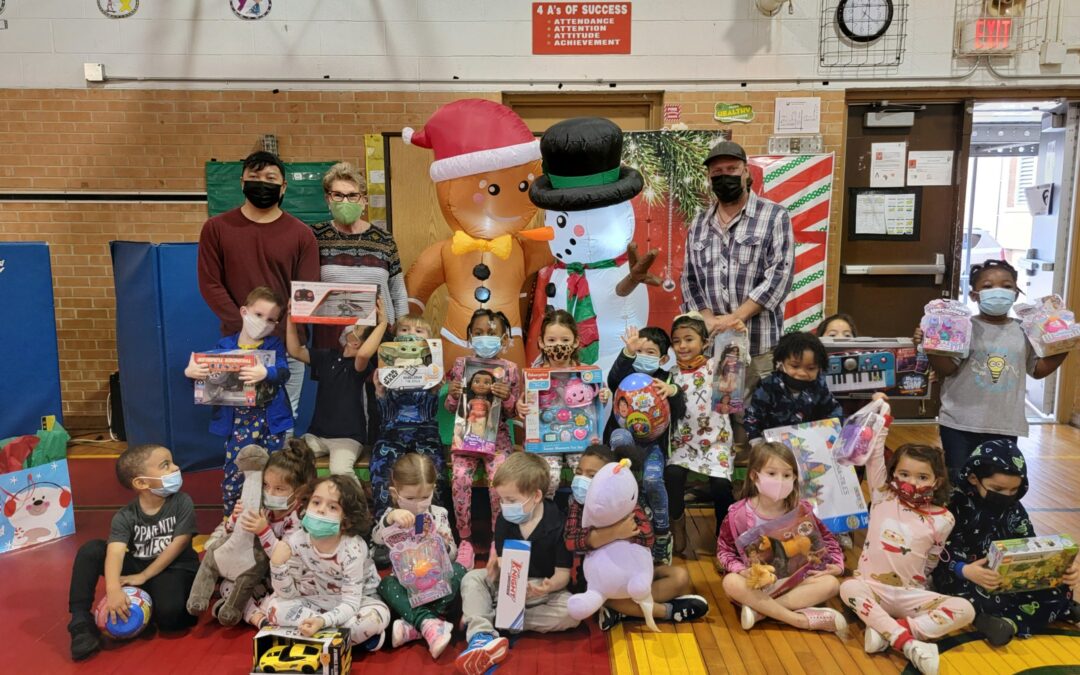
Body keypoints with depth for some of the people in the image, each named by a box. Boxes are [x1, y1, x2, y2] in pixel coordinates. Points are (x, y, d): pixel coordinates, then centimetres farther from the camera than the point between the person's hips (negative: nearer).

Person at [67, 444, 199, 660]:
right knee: (91, 550, -16)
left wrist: (143, 576, -17)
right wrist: (113, 589, -43)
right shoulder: (125, 517, -9)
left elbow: (177, 546, -12)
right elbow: (116, 552, -25)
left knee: (169, 613, -34)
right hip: (137, 566, 3)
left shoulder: (182, 503, -10)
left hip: (174, 569, -3)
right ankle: (81, 621, -12)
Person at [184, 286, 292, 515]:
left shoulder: (274, 344, 1)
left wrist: (265, 373, -38)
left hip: (270, 419, 0)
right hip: (238, 420, 0)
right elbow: (207, 375, 1)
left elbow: (284, 372, -17)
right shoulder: (224, 346, 3)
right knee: (234, 473, 1)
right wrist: (191, 372, -23)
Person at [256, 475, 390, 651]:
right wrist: (278, 564, -28)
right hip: (314, 601, 3)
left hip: (355, 600, -3)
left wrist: (323, 621, -47)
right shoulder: (296, 542, -17)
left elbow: (350, 603, -29)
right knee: (276, 606, -21)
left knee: (378, 615, -33)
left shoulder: (353, 549, -28)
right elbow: (289, 594, -12)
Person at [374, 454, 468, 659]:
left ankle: (415, 626, -35)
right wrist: (390, 517, -43)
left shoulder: (439, 514, 1)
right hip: (405, 582, -1)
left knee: (458, 570, -26)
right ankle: (429, 624, -45)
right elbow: (377, 538, -24)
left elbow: (452, 556, 2)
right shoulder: (393, 515, -3)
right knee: (386, 584, -30)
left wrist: (444, 546, -21)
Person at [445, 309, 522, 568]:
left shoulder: (510, 369, -1)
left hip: (497, 435, -1)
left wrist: (507, 398, -17)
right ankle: (465, 541, -3)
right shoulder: (461, 364, 3)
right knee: (461, 478, -24)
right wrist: (453, 394, -13)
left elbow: (513, 413, 4)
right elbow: (451, 408, 9)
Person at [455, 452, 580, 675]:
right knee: (472, 578, -14)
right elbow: (501, 560, -3)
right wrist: (496, 566, -28)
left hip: (541, 589, -4)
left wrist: (550, 587, -42)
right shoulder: (505, 520, -7)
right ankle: (481, 635, -36)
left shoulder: (557, 525, -22)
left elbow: (563, 573, -20)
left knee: (571, 612, -32)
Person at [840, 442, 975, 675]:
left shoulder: (942, 520, 0)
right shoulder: (883, 496, 0)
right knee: (848, 588, -33)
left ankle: (886, 631, -27)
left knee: (965, 610, -21)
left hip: (911, 594, 1)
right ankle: (908, 644, -34)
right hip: (872, 587, -1)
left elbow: (931, 563, 12)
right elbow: (873, 457, -11)